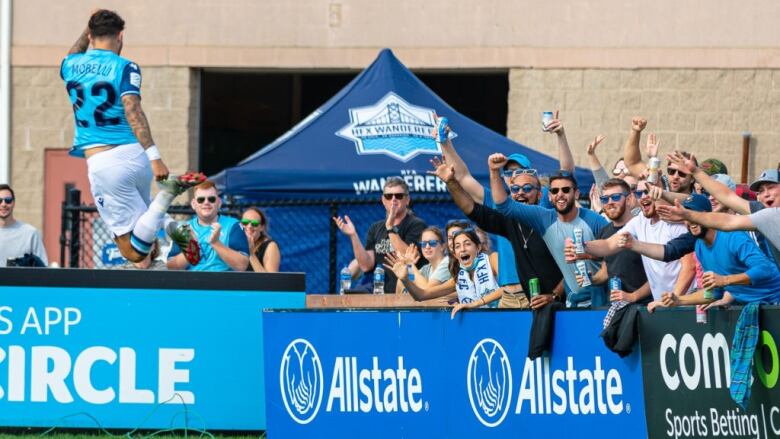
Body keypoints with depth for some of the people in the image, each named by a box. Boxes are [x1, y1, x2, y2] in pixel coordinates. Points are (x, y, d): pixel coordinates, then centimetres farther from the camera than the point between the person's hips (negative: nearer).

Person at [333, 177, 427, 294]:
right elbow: (366, 266, 7)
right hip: (380, 295, 5)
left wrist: (391, 228, -20)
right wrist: (353, 236, -2)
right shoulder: (375, 228, 16)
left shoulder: (417, 225, 0)